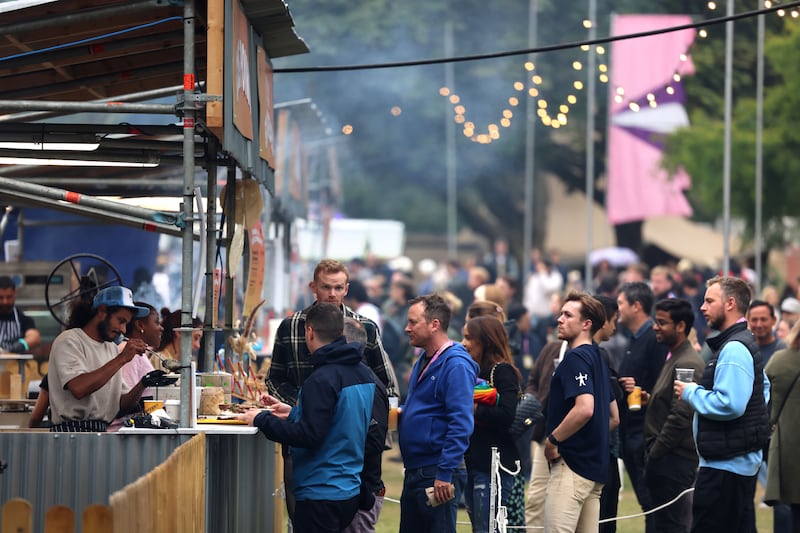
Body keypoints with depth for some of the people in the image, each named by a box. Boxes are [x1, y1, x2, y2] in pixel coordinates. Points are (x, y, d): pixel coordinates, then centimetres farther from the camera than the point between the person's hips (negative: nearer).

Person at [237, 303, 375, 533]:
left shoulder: (322, 380, -19)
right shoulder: (363, 373, 9)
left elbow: (309, 435, -23)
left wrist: (262, 419, -13)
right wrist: (293, 413, 23)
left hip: (320, 495, -9)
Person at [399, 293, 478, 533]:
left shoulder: (456, 365, -15)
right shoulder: (424, 360, 15)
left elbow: (461, 424, -21)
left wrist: (445, 473, -24)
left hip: (436, 473, -10)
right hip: (414, 472, 10)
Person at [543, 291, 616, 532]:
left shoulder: (576, 358, -12)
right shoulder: (597, 358, 18)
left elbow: (585, 409, -25)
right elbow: (614, 416, 25)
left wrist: (553, 440, -15)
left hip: (571, 466, -10)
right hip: (595, 467, 10)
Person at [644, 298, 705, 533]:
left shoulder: (688, 364, -15)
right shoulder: (674, 358, 18)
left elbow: (681, 416, -21)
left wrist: (656, 452, -15)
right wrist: (651, 399, 7)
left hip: (675, 459, -11)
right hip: (667, 457, 11)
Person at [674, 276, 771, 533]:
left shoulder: (733, 349, -17)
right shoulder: (745, 343, 17)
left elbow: (730, 404, -27)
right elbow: (764, 388, 29)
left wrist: (691, 393, -13)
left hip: (726, 463, -11)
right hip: (743, 460, 11)